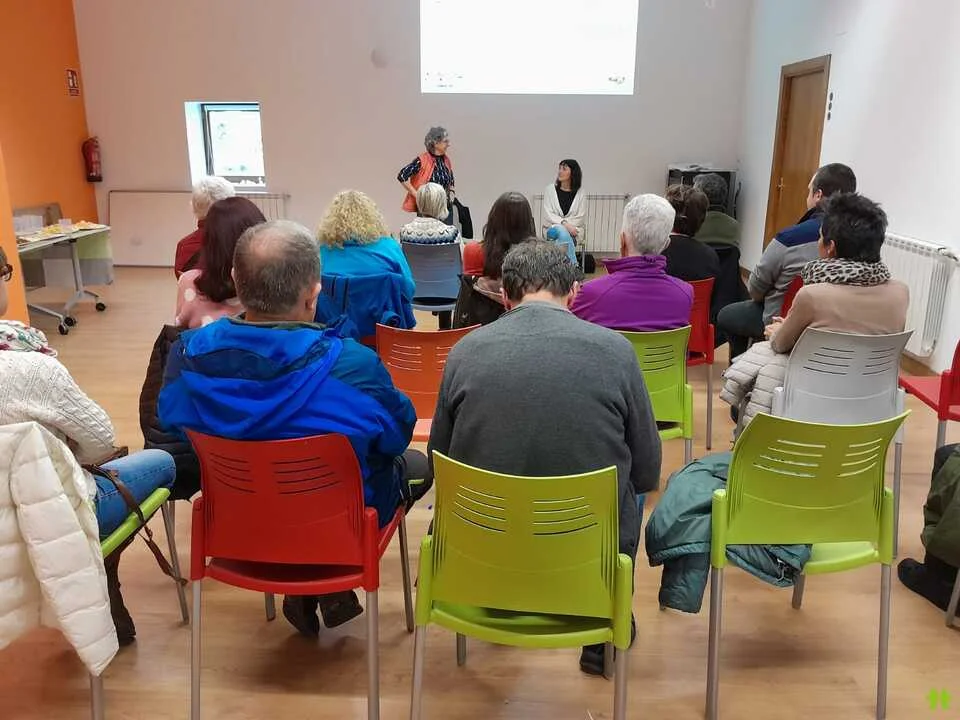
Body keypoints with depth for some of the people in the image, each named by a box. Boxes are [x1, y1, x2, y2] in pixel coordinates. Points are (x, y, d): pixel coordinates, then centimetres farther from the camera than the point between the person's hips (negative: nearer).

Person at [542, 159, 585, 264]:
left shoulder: (580, 193, 3)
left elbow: (580, 218, 1)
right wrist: (564, 223, -19)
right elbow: (548, 214, -4)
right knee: (562, 231, -35)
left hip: (573, 230, 1)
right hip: (552, 228, -1)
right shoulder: (550, 189, 3)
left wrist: (568, 224, -14)